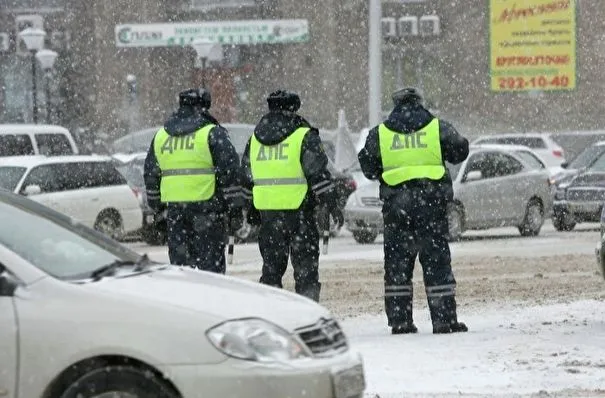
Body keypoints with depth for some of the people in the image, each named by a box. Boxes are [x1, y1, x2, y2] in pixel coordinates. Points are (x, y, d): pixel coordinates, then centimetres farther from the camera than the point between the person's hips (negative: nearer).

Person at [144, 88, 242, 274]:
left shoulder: (160, 135, 14)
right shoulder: (212, 133, -3)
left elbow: (151, 175, 20)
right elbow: (229, 171, -7)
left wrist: (156, 206, 28)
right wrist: (235, 209, -3)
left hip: (174, 207, 5)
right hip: (206, 205, -5)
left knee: (179, 261, 9)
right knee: (211, 263, -3)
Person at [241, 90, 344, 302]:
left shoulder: (255, 138, 12)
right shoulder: (304, 136, -6)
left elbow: (246, 179, 18)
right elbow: (318, 175, -11)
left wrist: (251, 209, 27)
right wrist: (332, 205, -5)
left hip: (267, 211, 5)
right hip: (298, 209, -5)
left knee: (271, 267, 13)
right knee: (306, 268, 0)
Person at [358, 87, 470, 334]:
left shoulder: (379, 133, 4)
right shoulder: (438, 127, 0)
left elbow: (368, 167, 6)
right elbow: (459, 151, 3)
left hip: (396, 205, 1)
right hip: (431, 203, -1)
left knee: (397, 262, 8)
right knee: (437, 261, 3)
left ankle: (399, 320, 4)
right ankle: (444, 319, -1)